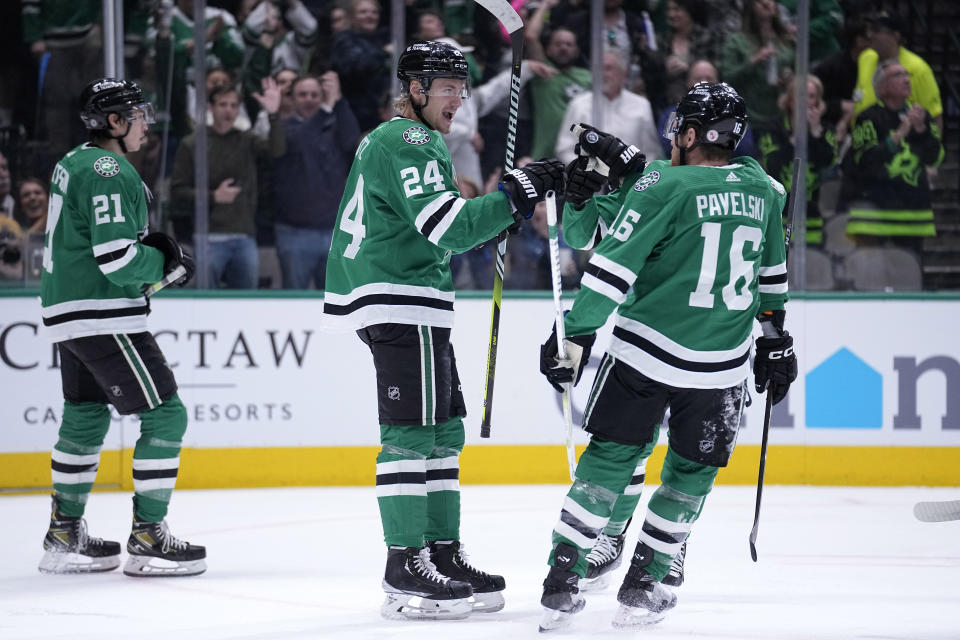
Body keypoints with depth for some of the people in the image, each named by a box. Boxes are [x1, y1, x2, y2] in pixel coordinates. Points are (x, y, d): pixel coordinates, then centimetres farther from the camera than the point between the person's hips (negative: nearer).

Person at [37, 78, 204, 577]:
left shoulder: (74, 164, 15)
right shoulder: (108, 172, -16)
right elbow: (117, 258, -23)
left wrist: (154, 246, 8)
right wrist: (163, 263, -5)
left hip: (66, 311, 11)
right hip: (102, 317, -11)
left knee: (85, 419, 20)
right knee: (164, 416, -8)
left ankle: (64, 536, 26)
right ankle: (148, 540, -9)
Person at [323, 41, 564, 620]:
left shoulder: (388, 139, 21)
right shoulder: (409, 143, -12)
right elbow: (446, 227, -23)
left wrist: (493, 215, 15)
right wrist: (513, 196, -22)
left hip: (410, 303, 11)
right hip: (402, 302, -11)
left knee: (444, 430, 13)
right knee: (411, 432, -12)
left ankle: (442, 552, 17)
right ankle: (406, 572, -14)